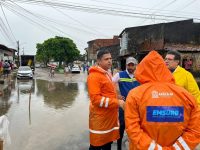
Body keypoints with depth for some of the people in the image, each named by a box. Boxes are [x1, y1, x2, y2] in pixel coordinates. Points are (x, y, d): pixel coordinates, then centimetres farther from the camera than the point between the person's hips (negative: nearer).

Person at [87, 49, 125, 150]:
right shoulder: (94, 76, -18)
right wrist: (117, 102, -23)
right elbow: (96, 99, -24)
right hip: (100, 118, -8)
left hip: (109, 116, 9)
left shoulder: (107, 74, 13)